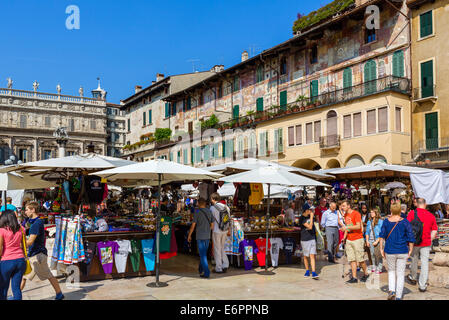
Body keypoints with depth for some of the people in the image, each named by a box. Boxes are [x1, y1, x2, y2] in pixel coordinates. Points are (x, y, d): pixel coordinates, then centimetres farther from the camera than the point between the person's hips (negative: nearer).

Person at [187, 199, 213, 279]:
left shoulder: (197, 213, -10)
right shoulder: (209, 212, 4)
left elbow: (193, 226, -9)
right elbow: (212, 226, 8)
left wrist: (189, 236, 3)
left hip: (200, 237, -5)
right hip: (207, 236, 5)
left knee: (202, 255, -3)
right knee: (204, 253, 18)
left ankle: (207, 273, -7)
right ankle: (201, 270, 30)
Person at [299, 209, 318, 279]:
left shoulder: (310, 216, 6)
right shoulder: (302, 218, -13)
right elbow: (310, 227, -21)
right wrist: (311, 216, -19)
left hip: (312, 239, 4)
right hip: (305, 240, -4)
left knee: (312, 256, -4)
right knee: (306, 256, 9)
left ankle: (313, 273, -6)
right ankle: (307, 271, 25)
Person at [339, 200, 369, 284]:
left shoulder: (356, 214, -10)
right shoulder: (345, 215, 13)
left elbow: (358, 226, -20)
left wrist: (347, 227, -21)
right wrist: (344, 237, 15)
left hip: (357, 239, -7)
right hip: (349, 240, 7)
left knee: (360, 259, 1)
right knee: (352, 260, 4)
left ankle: (366, 274, 21)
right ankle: (354, 278, 6)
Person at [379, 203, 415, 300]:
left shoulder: (386, 222, -3)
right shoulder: (405, 222, -6)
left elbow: (382, 236, -3)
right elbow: (411, 238, -5)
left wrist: (381, 249, 3)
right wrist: (410, 250, 5)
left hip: (389, 251, 1)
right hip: (402, 252, -1)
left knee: (391, 271, 20)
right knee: (400, 274, 9)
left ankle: (391, 290, 2)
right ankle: (398, 297, 9)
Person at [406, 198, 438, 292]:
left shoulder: (412, 213, -9)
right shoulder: (431, 215, 0)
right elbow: (434, 231, 4)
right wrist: (429, 240, 14)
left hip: (414, 242, -1)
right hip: (426, 244, 1)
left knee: (414, 260, 18)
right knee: (425, 263, 6)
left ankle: (413, 278, 38)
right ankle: (423, 286, 6)